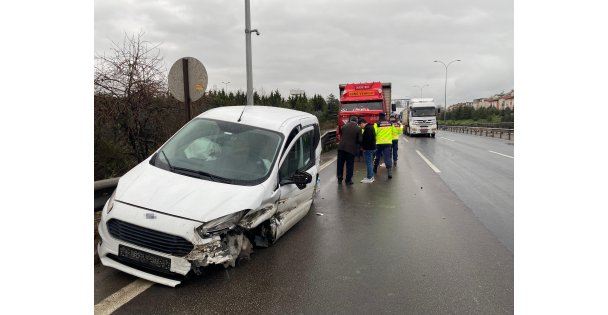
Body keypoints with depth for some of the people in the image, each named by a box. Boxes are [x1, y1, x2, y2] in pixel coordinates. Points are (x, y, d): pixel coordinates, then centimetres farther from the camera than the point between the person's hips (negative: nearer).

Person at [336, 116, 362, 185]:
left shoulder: (344, 126, 4)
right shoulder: (358, 129, -5)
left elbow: (340, 136, 11)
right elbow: (359, 140, -7)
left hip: (341, 147, 3)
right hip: (351, 149, -3)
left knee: (340, 164, 12)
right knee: (350, 165, 7)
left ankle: (339, 179, 20)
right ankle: (348, 180, 12)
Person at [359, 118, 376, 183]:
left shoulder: (367, 128, -18)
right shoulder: (370, 127, 15)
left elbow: (367, 139, -25)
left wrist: (364, 147, -16)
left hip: (368, 148, -11)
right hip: (372, 147, 11)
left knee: (368, 163, -5)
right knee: (369, 163, 17)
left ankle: (369, 178, 0)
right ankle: (371, 176, 25)